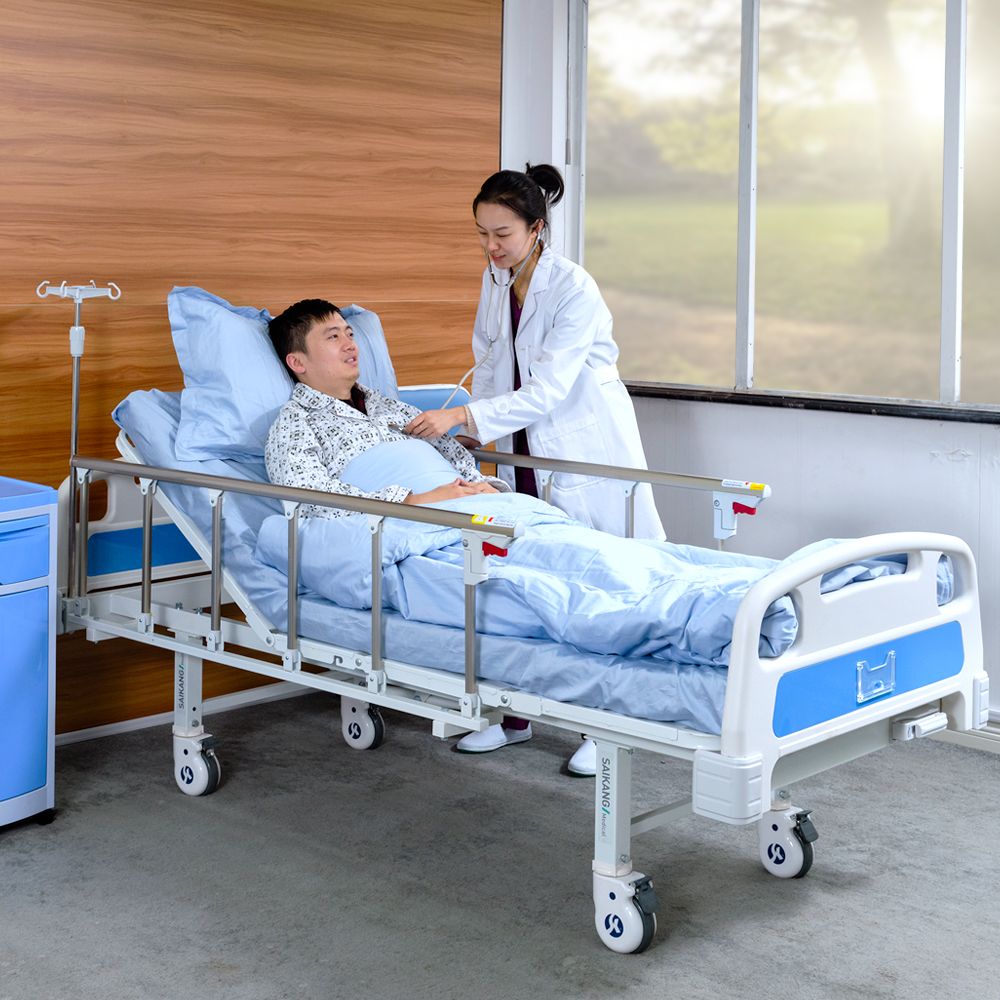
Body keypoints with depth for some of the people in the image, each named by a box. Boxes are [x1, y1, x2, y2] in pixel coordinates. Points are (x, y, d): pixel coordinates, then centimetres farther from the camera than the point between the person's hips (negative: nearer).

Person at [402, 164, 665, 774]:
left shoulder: (575, 290, -20)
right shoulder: (496, 281, 4)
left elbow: (547, 391, -25)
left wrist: (464, 417, -31)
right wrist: (476, 431, 2)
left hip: (585, 458, -6)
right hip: (525, 454, 7)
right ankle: (517, 716, 16)